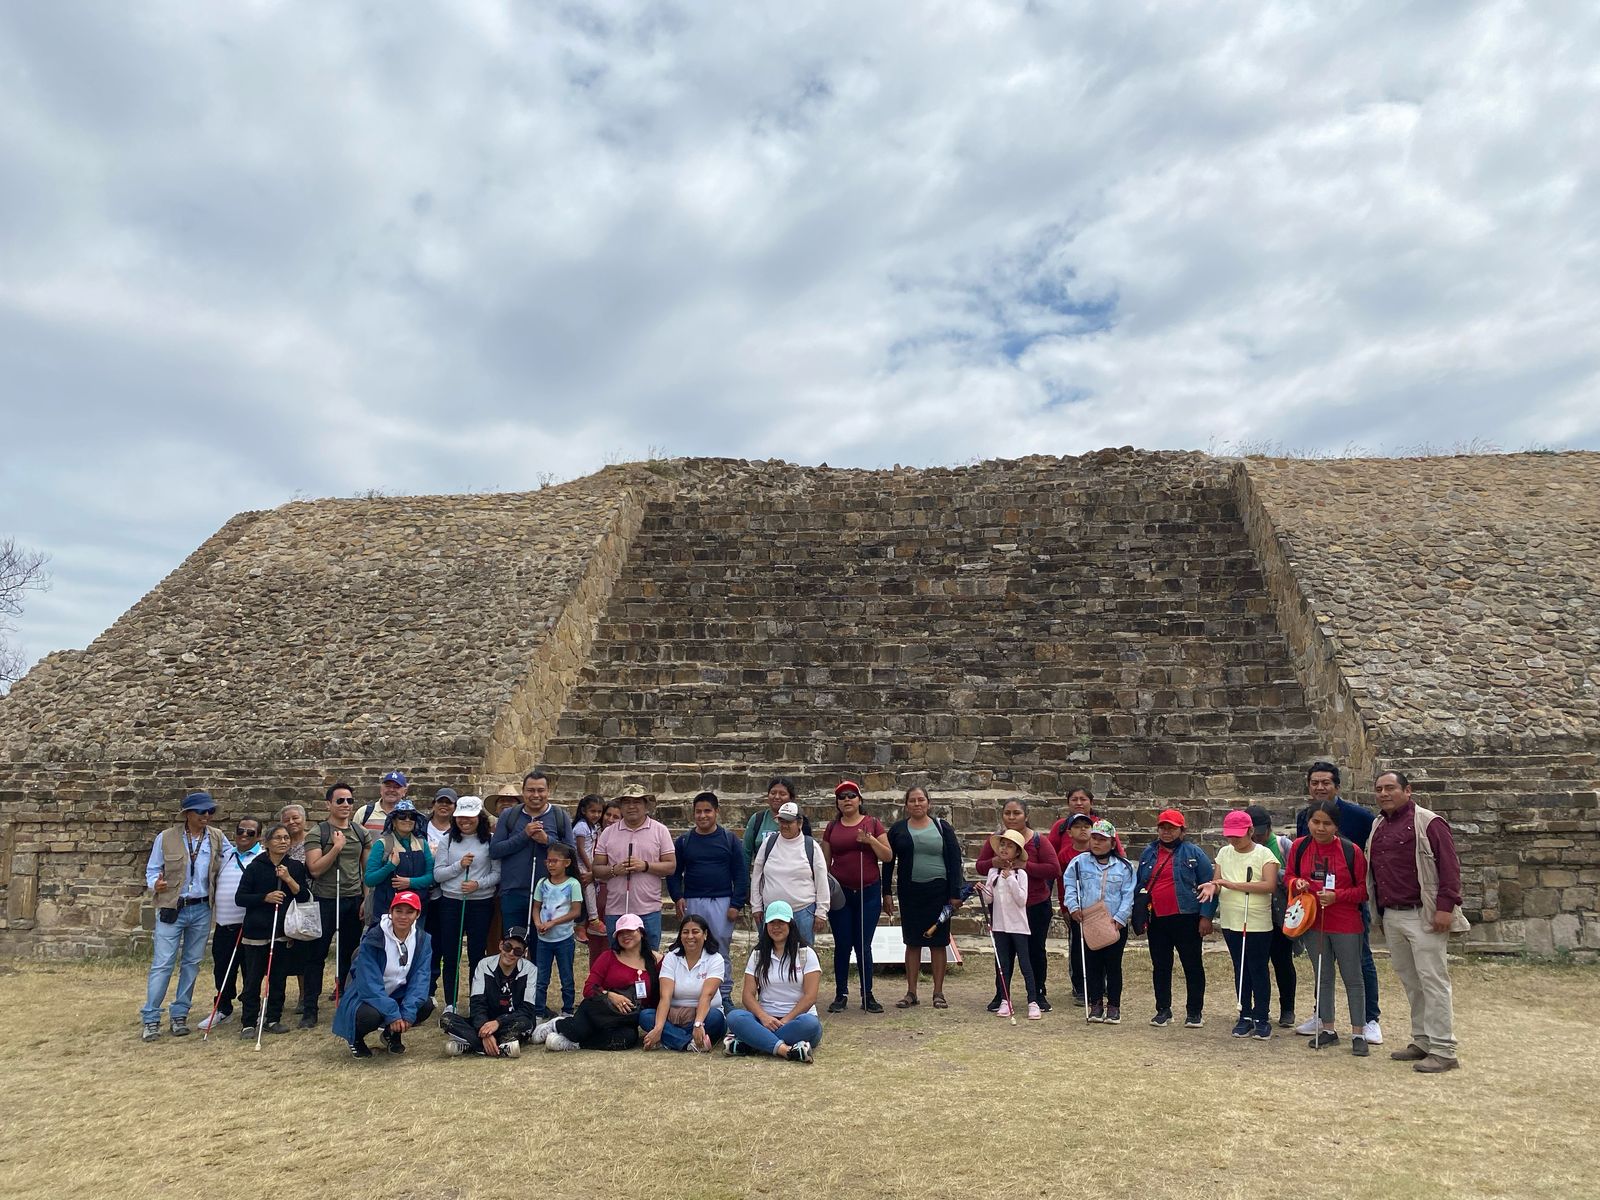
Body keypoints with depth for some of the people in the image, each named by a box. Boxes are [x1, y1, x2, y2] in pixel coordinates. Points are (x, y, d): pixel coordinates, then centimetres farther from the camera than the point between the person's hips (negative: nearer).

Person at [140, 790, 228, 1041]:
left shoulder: (218, 838, 3)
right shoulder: (166, 838, -4)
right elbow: (152, 870, 1)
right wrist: (155, 885, -19)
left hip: (202, 909, 3)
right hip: (171, 909, -3)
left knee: (192, 963, 9)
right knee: (162, 964, -5)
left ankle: (180, 1015, 20)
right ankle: (150, 1019, 6)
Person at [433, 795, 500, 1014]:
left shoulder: (490, 841, -2)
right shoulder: (448, 841, 5)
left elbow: (498, 873, -4)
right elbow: (437, 874, 1)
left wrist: (478, 884, -17)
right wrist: (459, 865, -12)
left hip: (481, 903, -2)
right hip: (450, 902, 2)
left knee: (477, 954, 5)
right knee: (450, 955, 7)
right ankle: (450, 1004, 19)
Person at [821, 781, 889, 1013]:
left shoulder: (873, 824, 2)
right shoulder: (832, 827, 6)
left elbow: (887, 856, 0)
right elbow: (825, 862, 10)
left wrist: (871, 840, -16)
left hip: (868, 892, -1)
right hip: (840, 893, 1)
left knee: (864, 945, 3)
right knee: (842, 945, 5)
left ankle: (868, 995, 14)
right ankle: (841, 995, 16)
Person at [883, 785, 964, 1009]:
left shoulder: (942, 828, 1)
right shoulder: (897, 829, 5)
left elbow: (955, 861, 0)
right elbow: (888, 862, 7)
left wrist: (955, 893, -6)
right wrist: (886, 894, 2)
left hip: (938, 891, -1)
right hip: (910, 892, 1)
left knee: (938, 942, 3)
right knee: (912, 942, 5)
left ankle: (938, 993, 11)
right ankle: (911, 993, 12)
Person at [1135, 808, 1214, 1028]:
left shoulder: (1193, 853, -3)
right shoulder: (1148, 853, 10)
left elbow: (1207, 885, -5)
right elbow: (1139, 885, 15)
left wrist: (1206, 916, -10)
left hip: (1185, 918, -4)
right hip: (1156, 919, 4)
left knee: (1192, 965, 6)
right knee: (1160, 966, 10)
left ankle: (1195, 1011, 17)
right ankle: (1163, 1010, 20)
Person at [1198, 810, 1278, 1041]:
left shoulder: (1264, 854, -9)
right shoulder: (1224, 853, 7)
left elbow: (1270, 885, -19)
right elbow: (1218, 882, 8)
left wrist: (1234, 885, -23)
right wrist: (1213, 887, -17)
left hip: (1258, 924, -5)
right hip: (1231, 923, 5)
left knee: (1258, 971, 3)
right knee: (1240, 971, 12)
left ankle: (1261, 1018, 14)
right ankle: (1245, 1016, 21)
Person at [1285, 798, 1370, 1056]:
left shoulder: (1351, 850, -12)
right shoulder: (1299, 847, -2)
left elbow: (1365, 888, -6)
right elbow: (1290, 875, 11)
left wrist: (1337, 896, -19)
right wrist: (1296, 884, -11)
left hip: (1346, 925, -4)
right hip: (1313, 923, 4)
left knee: (1352, 978, 6)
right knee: (1322, 977, 14)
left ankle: (1358, 1034, 16)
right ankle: (1328, 1029, 25)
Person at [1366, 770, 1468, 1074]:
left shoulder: (1428, 823, -9)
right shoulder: (1378, 827, 15)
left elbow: (1449, 866, -14)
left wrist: (1446, 907, -19)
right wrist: (1378, 908, 16)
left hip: (1423, 916, -8)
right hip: (1391, 916, 8)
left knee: (1432, 981, -5)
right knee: (1410, 981, 13)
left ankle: (1443, 1051, 0)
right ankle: (1422, 1041, 22)